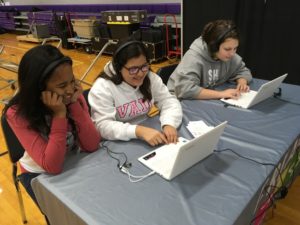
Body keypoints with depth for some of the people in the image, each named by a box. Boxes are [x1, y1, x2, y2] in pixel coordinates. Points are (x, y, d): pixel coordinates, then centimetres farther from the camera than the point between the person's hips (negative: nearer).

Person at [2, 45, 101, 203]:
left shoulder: (73, 96, -16)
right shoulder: (18, 114, -23)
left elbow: (91, 146, -21)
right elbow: (52, 166, -29)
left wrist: (74, 104, -29)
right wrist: (59, 114, -34)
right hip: (40, 174, -2)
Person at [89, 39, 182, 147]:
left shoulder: (151, 78, -3)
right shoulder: (102, 87, -17)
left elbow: (169, 101, -4)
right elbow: (104, 126, -24)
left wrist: (169, 124, -24)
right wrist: (139, 131, -36)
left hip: (146, 130, 4)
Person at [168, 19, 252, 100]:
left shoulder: (229, 55, -5)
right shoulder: (194, 57, -25)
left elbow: (242, 71, 9)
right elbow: (185, 89, -35)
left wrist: (242, 82, -13)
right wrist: (221, 94, -32)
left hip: (207, 101, 5)